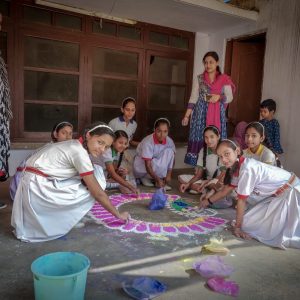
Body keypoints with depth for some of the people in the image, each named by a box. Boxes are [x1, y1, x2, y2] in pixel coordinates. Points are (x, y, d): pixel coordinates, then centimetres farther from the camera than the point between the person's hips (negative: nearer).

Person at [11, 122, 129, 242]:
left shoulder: (75, 146, 10)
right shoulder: (80, 152, -17)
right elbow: (98, 193, -14)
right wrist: (118, 214, -5)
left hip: (37, 184, 9)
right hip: (38, 187, -9)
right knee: (91, 191, -7)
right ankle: (59, 223, 5)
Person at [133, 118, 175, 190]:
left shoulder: (169, 141, -15)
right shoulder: (148, 142, -30)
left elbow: (172, 157, -7)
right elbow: (148, 165, -32)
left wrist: (169, 174, -20)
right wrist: (158, 179, -39)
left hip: (156, 165, 6)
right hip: (141, 166, -6)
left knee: (169, 151, -18)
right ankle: (146, 178, -5)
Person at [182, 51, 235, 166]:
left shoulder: (224, 79, 6)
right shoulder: (199, 79, 5)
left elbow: (230, 97, 3)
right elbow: (193, 98, 2)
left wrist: (219, 97, -17)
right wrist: (186, 115, -5)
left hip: (217, 114, 1)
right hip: (201, 113, 0)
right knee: (200, 138, -4)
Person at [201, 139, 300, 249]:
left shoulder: (246, 169, -29)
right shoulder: (235, 167, -2)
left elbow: (242, 200, -22)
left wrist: (237, 226, -12)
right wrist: (209, 201, 21)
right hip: (274, 194, 8)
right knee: (249, 224, 0)